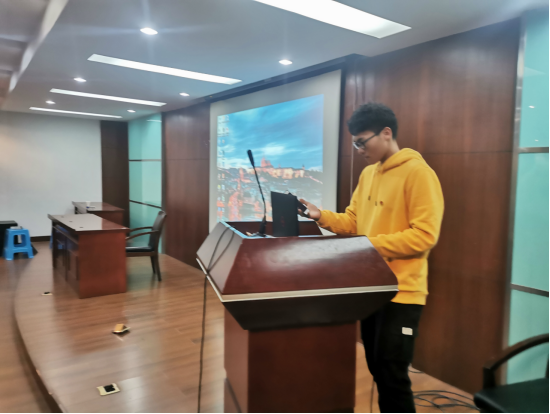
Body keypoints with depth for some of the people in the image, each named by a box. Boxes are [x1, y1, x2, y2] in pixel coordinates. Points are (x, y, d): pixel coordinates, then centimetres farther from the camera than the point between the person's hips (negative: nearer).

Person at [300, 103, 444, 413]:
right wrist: (322, 216, -2)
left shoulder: (418, 172, -15)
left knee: (392, 376, 2)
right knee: (376, 368, 19)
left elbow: (424, 235, -20)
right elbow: (353, 221, 14)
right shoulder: (368, 174, 10)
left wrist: (370, 244, -22)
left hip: (401, 292, -8)